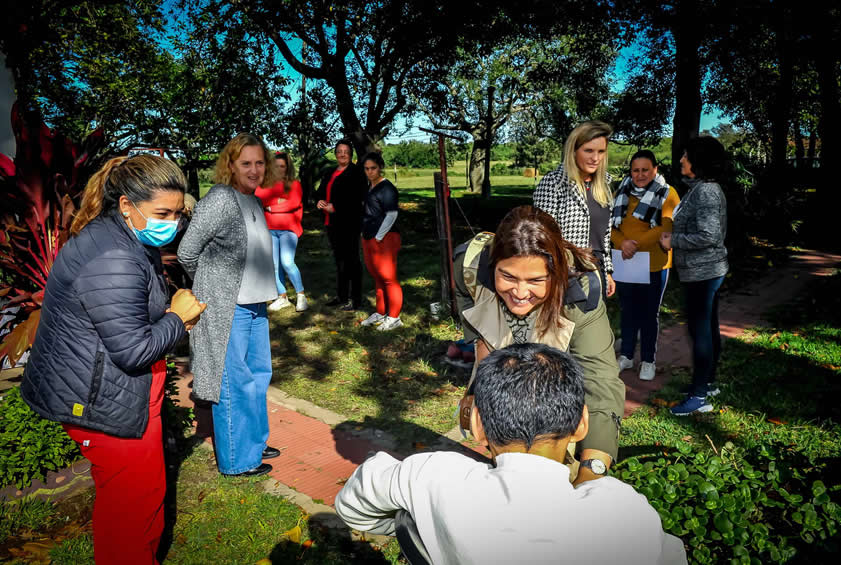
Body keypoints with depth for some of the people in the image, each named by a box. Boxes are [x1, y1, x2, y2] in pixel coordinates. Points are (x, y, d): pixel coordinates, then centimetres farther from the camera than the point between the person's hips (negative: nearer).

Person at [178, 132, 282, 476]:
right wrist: (210, 287, -1)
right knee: (234, 383, 1)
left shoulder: (254, 202, 10)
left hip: (254, 306, 9)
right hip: (227, 308, -9)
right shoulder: (221, 199, -16)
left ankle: (254, 443, 37)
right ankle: (237, 460, 17)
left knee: (258, 374, 19)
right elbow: (187, 252, -15)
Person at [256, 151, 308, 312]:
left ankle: (301, 295, -3)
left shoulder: (295, 184, 4)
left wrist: (271, 207, -5)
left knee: (287, 262, -16)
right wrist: (279, 201, -10)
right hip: (270, 229, 4)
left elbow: (294, 203, -10)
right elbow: (258, 199, -2)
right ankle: (282, 297, 16)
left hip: (288, 228, -4)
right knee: (274, 264, 5)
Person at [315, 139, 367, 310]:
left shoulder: (356, 173, -7)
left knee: (350, 260, -4)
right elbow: (319, 192, 20)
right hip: (332, 223, 8)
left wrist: (334, 206, -18)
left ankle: (355, 299, 1)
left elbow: (357, 198, -17)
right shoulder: (329, 174, 18)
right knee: (339, 259, 14)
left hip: (349, 223, -8)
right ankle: (342, 296, 24)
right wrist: (319, 201, -4)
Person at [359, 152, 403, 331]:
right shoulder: (368, 187, 15)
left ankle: (394, 318, 4)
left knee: (388, 279, -4)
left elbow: (392, 215, -17)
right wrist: (365, 234, 16)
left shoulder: (387, 188, -12)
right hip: (368, 239, 9)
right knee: (377, 278, 16)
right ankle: (380, 313, 27)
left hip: (384, 239, -9)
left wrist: (378, 237, -17)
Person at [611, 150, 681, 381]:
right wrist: (622, 242, -19)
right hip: (624, 264, 4)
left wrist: (637, 244, -23)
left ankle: (648, 360, 23)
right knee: (628, 310, 15)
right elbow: (611, 223, 0)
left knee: (650, 314, 9)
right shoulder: (622, 192, 6)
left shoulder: (667, 194, -6)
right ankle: (626, 356, 29)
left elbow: (667, 228, -17)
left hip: (654, 265, -3)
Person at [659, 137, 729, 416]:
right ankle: (708, 383, 31)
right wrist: (674, 234, 8)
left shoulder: (706, 191, -20)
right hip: (708, 270, 11)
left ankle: (699, 396, 5)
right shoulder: (702, 188, 12)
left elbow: (709, 235, -26)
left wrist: (673, 241, -16)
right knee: (708, 328, 18)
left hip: (703, 271, -11)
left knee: (700, 330, -4)